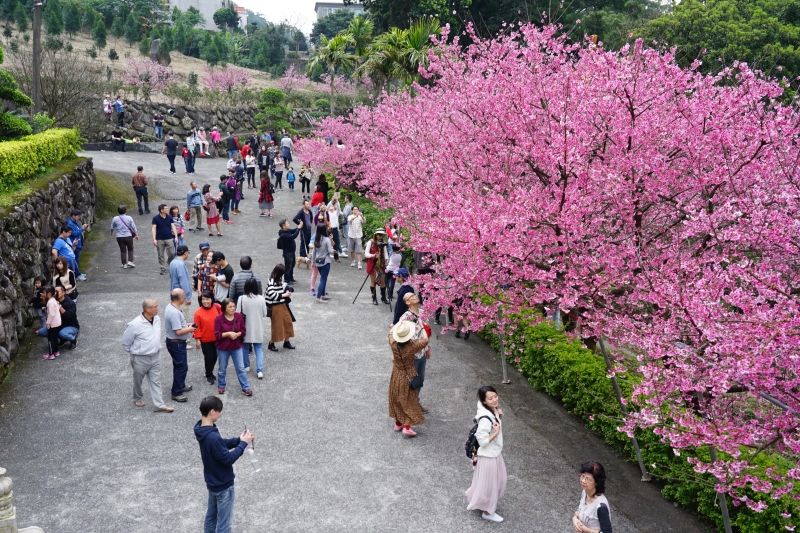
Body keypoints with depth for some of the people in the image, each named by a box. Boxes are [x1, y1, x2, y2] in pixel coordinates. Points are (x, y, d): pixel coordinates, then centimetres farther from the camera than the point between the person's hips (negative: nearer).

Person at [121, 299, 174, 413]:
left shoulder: (157, 319, -6)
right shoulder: (135, 324, -25)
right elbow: (125, 341, -11)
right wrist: (134, 352, 1)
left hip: (156, 356, 5)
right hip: (140, 359, -4)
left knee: (156, 381, 8)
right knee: (138, 381, 18)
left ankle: (159, 405, 12)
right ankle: (137, 399, 42)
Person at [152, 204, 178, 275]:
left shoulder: (169, 218, 3)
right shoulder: (155, 218, -5)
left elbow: (173, 227, 4)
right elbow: (153, 228, -7)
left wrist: (176, 236, -4)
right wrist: (154, 239, -15)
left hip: (169, 238, 2)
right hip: (160, 239, -2)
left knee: (172, 253, -1)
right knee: (161, 255, 4)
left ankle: (170, 264, 27)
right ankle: (163, 269, 14)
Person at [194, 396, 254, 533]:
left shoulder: (202, 430, -3)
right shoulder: (213, 437, -34)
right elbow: (228, 459, -25)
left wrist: (239, 440, -2)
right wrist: (243, 443, -17)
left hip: (212, 482, 9)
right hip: (223, 484, -9)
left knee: (211, 515, 24)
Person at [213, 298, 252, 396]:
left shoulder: (239, 316, -7)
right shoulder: (219, 319, -16)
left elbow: (243, 330, -1)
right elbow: (217, 335, -16)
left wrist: (237, 334, -19)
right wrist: (228, 333, -26)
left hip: (237, 347, 2)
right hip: (223, 348, -2)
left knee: (241, 368, 5)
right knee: (222, 369, 16)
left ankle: (245, 388, 14)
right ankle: (221, 386, 37)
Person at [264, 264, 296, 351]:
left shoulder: (279, 280, 5)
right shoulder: (271, 281, -21)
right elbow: (272, 294, -28)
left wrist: (287, 292, 1)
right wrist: (284, 295, -21)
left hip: (282, 304, 9)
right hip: (275, 307, -9)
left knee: (288, 322, 12)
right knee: (277, 325, 2)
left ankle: (286, 342, 26)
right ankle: (271, 344, 19)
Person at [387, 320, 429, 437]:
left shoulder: (393, 344, -18)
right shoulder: (412, 347, -27)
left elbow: (391, 332, 4)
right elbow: (425, 340, -11)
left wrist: (400, 324, 12)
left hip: (396, 377, 4)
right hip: (408, 378, -4)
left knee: (396, 401, 20)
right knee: (409, 402, 9)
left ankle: (398, 423, 32)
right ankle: (407, 427, 6)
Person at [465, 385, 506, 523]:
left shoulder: (493, 411, -5)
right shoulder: (485, 419, -32)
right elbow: (483, 441, -28)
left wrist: (499, 417, -6)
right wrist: (496, 432, -27)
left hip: (495, 453, 9)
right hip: (488, 456, -9)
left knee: (497, 481, 25)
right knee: (488, 483, 10)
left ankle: (489, 505, 47)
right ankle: (487, 512, 31)